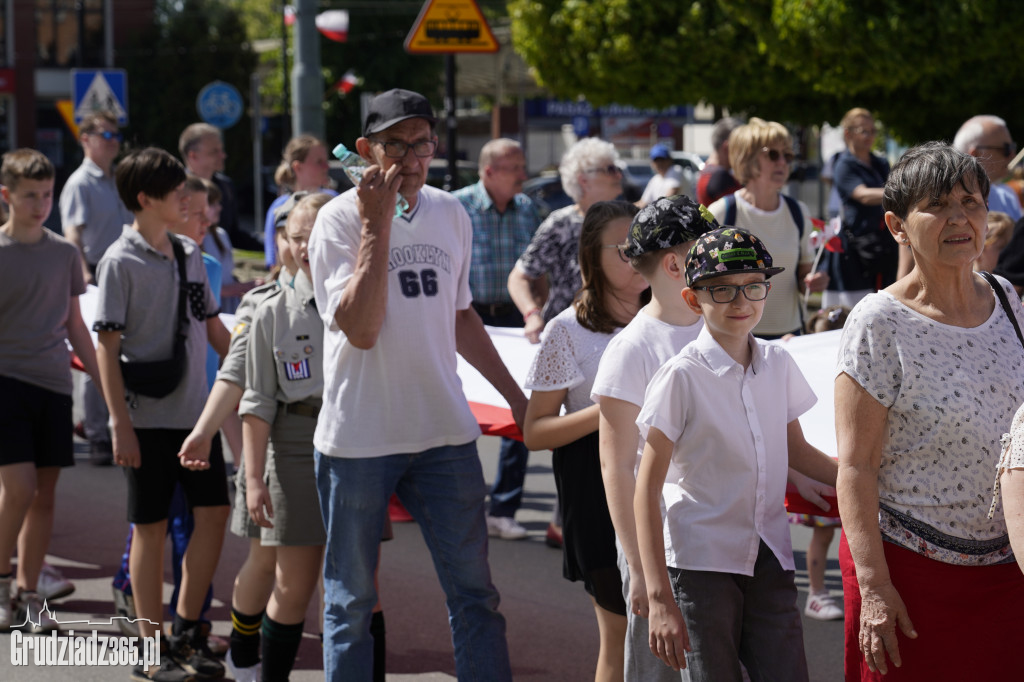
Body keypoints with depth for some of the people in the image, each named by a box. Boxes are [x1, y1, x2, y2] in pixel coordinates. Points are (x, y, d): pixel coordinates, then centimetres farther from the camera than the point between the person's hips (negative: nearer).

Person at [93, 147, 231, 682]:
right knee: (151, 527, 1)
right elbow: (106, 345, -12)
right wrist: (121, 426, -15)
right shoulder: (121, 262, -10)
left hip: (197, 412, 6)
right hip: (149, 417, -6)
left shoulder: (189, 255, 9)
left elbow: (212, 327, 17)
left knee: (214, 512, 4)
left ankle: (185, 633, 16)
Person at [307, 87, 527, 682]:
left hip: (445, 433, 4)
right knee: (352, 600, 4)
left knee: (475, 592, 5)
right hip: (358, 439, -4)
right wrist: (377, 225, -20)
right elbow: (360, 328, -20)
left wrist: (515, 394, 23)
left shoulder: (451, 214, 8)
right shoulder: (340, 219, -8)